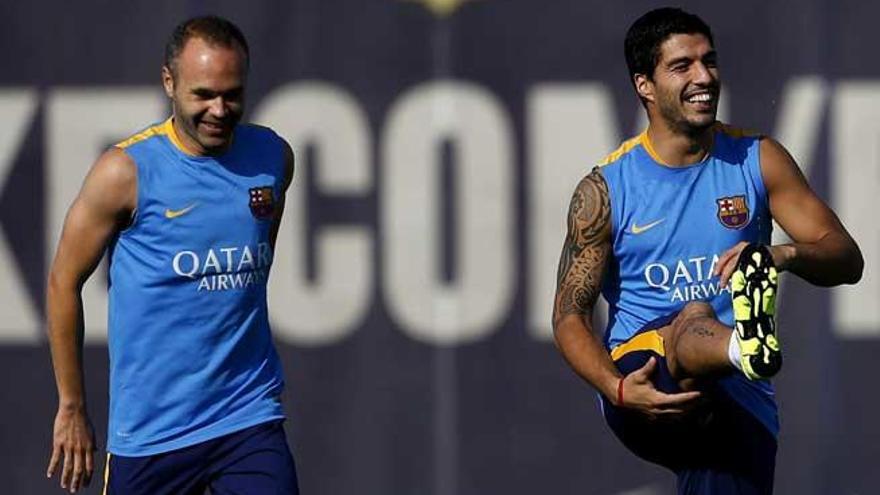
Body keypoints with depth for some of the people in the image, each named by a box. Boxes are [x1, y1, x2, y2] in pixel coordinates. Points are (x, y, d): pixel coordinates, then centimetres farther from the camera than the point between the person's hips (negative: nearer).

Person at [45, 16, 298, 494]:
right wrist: (71, 407, 2)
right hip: (149, 431, -3)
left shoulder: (273, 157, 3)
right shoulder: (125, 171, -10)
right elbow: (64, 281, -1)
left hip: (250, 417, 3)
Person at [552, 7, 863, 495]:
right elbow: (570, 313, 2)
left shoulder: (758, 160, 8)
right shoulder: (605, 189, 3)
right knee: (694, 318, -37)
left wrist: (784, 254, -20)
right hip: (644, 376, -3)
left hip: (738, 400, 3)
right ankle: (747, 347, -70)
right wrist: (618, 390, -18)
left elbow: (847, 259, 3)